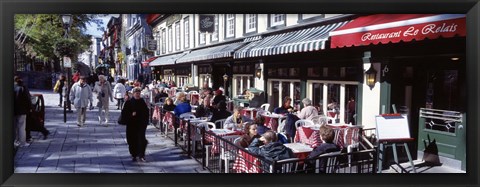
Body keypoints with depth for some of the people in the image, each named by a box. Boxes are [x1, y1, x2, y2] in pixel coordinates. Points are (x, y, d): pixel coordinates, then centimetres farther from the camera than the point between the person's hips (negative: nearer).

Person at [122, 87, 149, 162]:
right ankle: (134, 155, 19)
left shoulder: (142, 102, 5)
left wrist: (146, 121, -1)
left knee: (141, 139, -6)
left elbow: (146, 112, 10)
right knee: (132, 140, 4)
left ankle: (141, 155, 1)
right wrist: (131, 114, -16)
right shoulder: (129, 102, 1)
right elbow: (124, 112, 0)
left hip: (141, 124, 0)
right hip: (132, 124, 0)